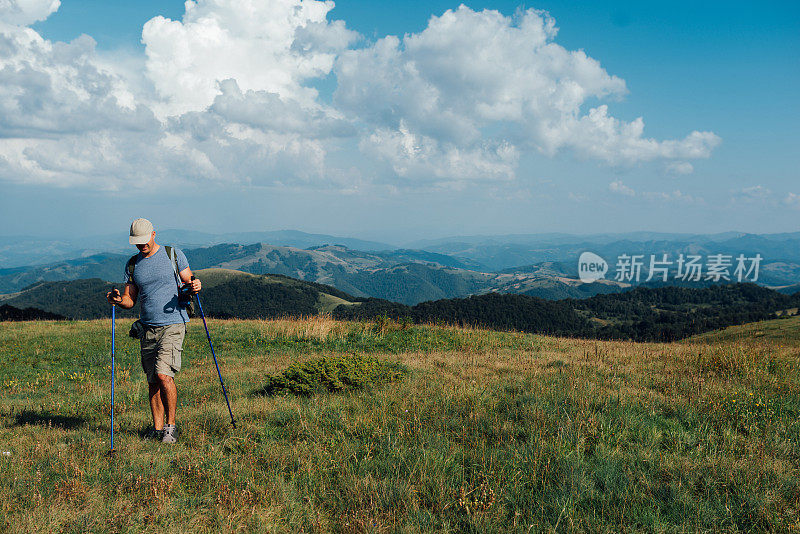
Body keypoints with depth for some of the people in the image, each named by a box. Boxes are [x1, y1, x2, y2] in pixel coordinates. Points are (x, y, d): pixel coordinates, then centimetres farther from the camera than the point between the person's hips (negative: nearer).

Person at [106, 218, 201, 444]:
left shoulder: (174, 255, 2)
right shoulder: (133, 264, 13)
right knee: (153, 381, 6)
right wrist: (118, 300, -10)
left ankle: (171, 426, -4)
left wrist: (195, 287, -17)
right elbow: (130, 300, 12)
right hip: (148, 329, 5)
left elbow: (188, 284, 6)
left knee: (164, 375, -17)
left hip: (173, 324, -4)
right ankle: (157, 428, 15)